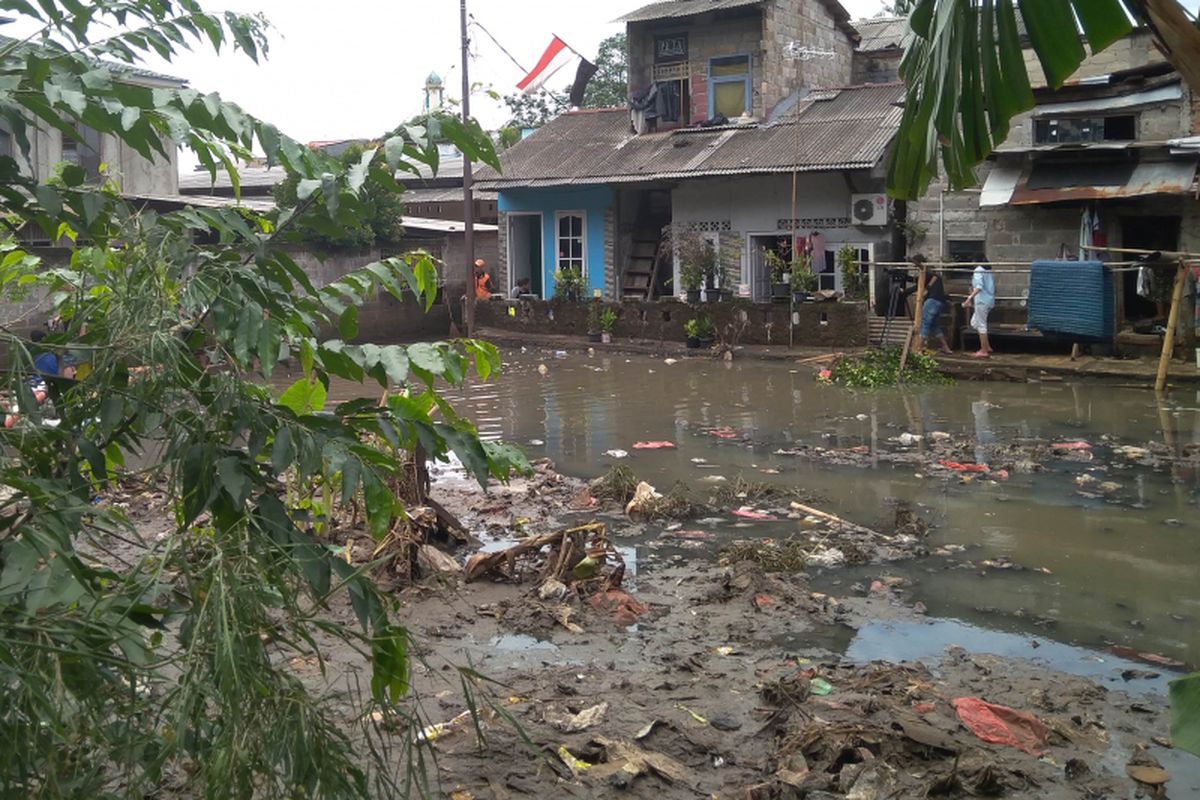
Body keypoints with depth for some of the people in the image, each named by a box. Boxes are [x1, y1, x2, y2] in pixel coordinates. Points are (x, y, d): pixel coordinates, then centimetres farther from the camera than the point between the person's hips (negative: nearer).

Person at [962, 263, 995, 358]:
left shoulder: (978, 271, -12)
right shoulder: (988, 270, 14)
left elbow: (979, 287, -25)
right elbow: (993, 287, 18)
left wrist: (969, 298, -31)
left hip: (982, 301, -9)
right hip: (989, 300, 9)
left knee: (981, 325, -2)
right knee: (974, 322, 18)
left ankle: (984, 351, 1)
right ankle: (987, 347, 18)